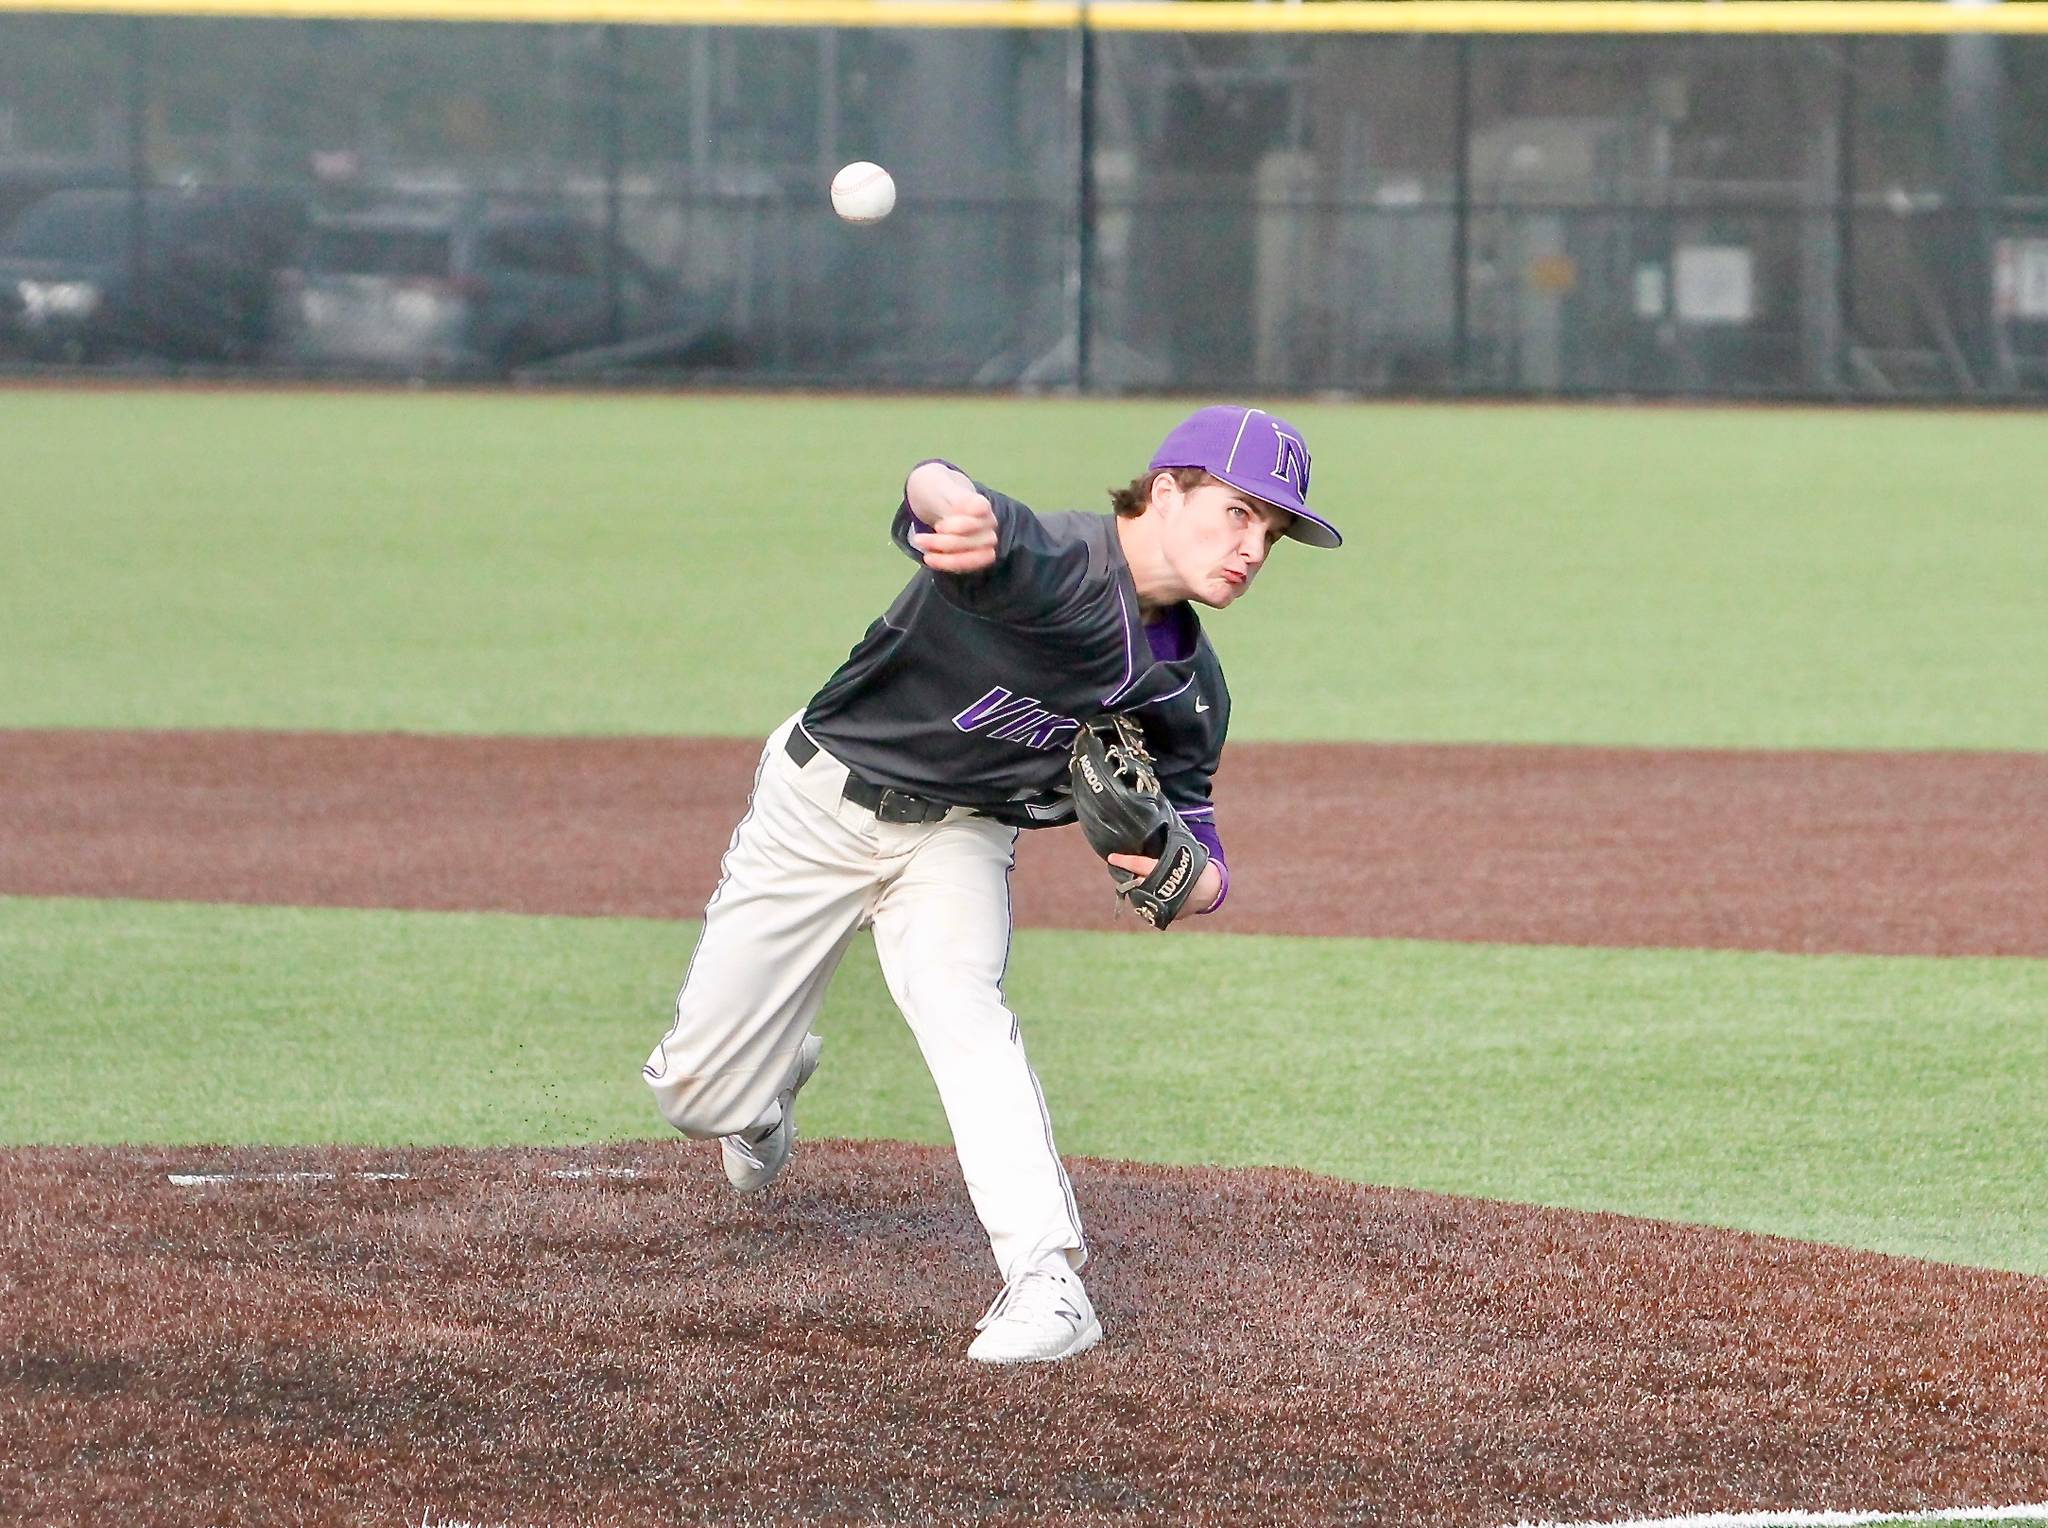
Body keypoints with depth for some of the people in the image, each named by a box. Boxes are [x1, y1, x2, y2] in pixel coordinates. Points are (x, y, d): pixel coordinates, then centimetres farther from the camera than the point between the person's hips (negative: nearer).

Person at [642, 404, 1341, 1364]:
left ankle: (1047, 1281, -32)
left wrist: (1172, 870, -28)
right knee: (699, 1096, 2)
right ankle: (771, 1084, 41)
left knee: (960, 1002, -29)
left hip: (960, 838, 3)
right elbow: (930, 490, -52)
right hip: (820, 806, -3)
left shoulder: (1188, 690, -9)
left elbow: (1207, 880, -2)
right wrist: (956, 508, -78)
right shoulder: (1047, 564, -30)